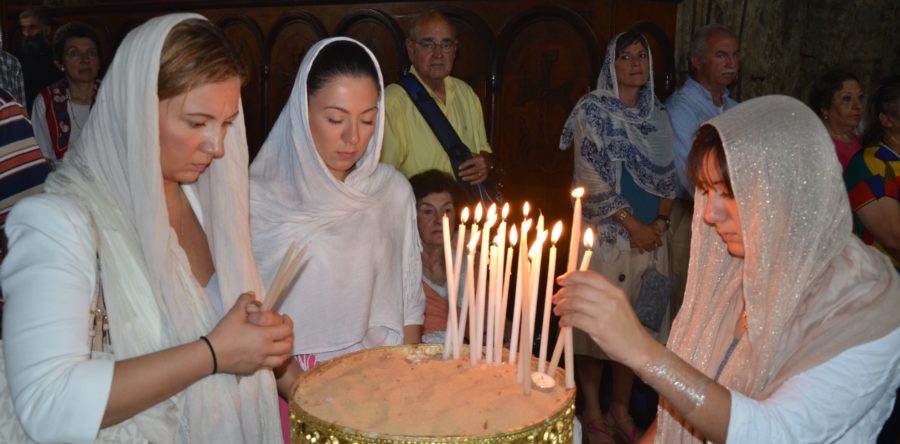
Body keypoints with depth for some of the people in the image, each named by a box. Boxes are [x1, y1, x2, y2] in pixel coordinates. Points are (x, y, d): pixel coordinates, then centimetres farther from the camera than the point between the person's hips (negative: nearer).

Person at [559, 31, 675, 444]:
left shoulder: (657, 114, 12)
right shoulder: (592, 109, -5)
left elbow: (667, 174, 14)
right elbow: (593, 178, -12)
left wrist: (661, 221, -1)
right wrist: (633, 224, -12)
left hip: (648, 236, 5)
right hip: (605, 234, -5)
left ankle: (621, 410, 25)